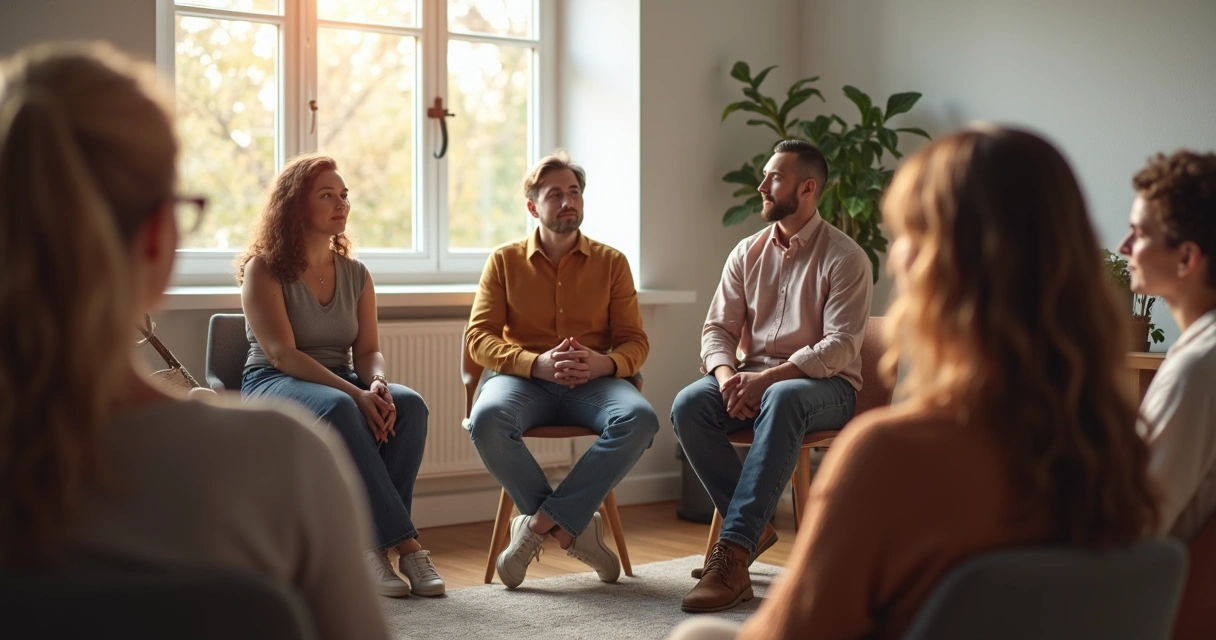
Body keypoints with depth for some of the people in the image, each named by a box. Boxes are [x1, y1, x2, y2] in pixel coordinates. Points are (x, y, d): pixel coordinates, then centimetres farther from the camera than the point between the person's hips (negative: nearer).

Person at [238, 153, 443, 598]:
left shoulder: (355, 274, 13)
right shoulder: (263, 269, -4)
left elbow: (368, 350, 7)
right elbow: (282, 354, -16)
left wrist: (378, 384, -20)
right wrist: (355, 394, -27)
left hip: (341, 385, 5)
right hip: (273, 385, -5)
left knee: (409, 404, -28)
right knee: (338, 409, -39)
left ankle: (376, 544, -31)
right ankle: (405, 543, -38)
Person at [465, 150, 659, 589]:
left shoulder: (611, 263, 12)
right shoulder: (505, 261, 10)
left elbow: (635, 342, 8)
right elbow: (478, 338, 0)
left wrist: (602, 364, -18)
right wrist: (539, 364, -19)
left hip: (593, 383, 1)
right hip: (524, 378, -1)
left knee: (639, 418, -33)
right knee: (486, 419, -36)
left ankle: (540, 524, -28)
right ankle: (571, 528, -22)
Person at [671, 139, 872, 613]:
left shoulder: (844, 257, -7)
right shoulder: (747, 253, 10)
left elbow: (840, 346, -16)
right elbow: (717, 328, 6)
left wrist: (767, 378, -27)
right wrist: (727, 374, -17)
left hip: (825, 385, -5)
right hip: (753, 380, 5)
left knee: (781, 400, -40)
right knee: (688, 405, -25)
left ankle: (734, 548, -43)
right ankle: (753, 527, -16)